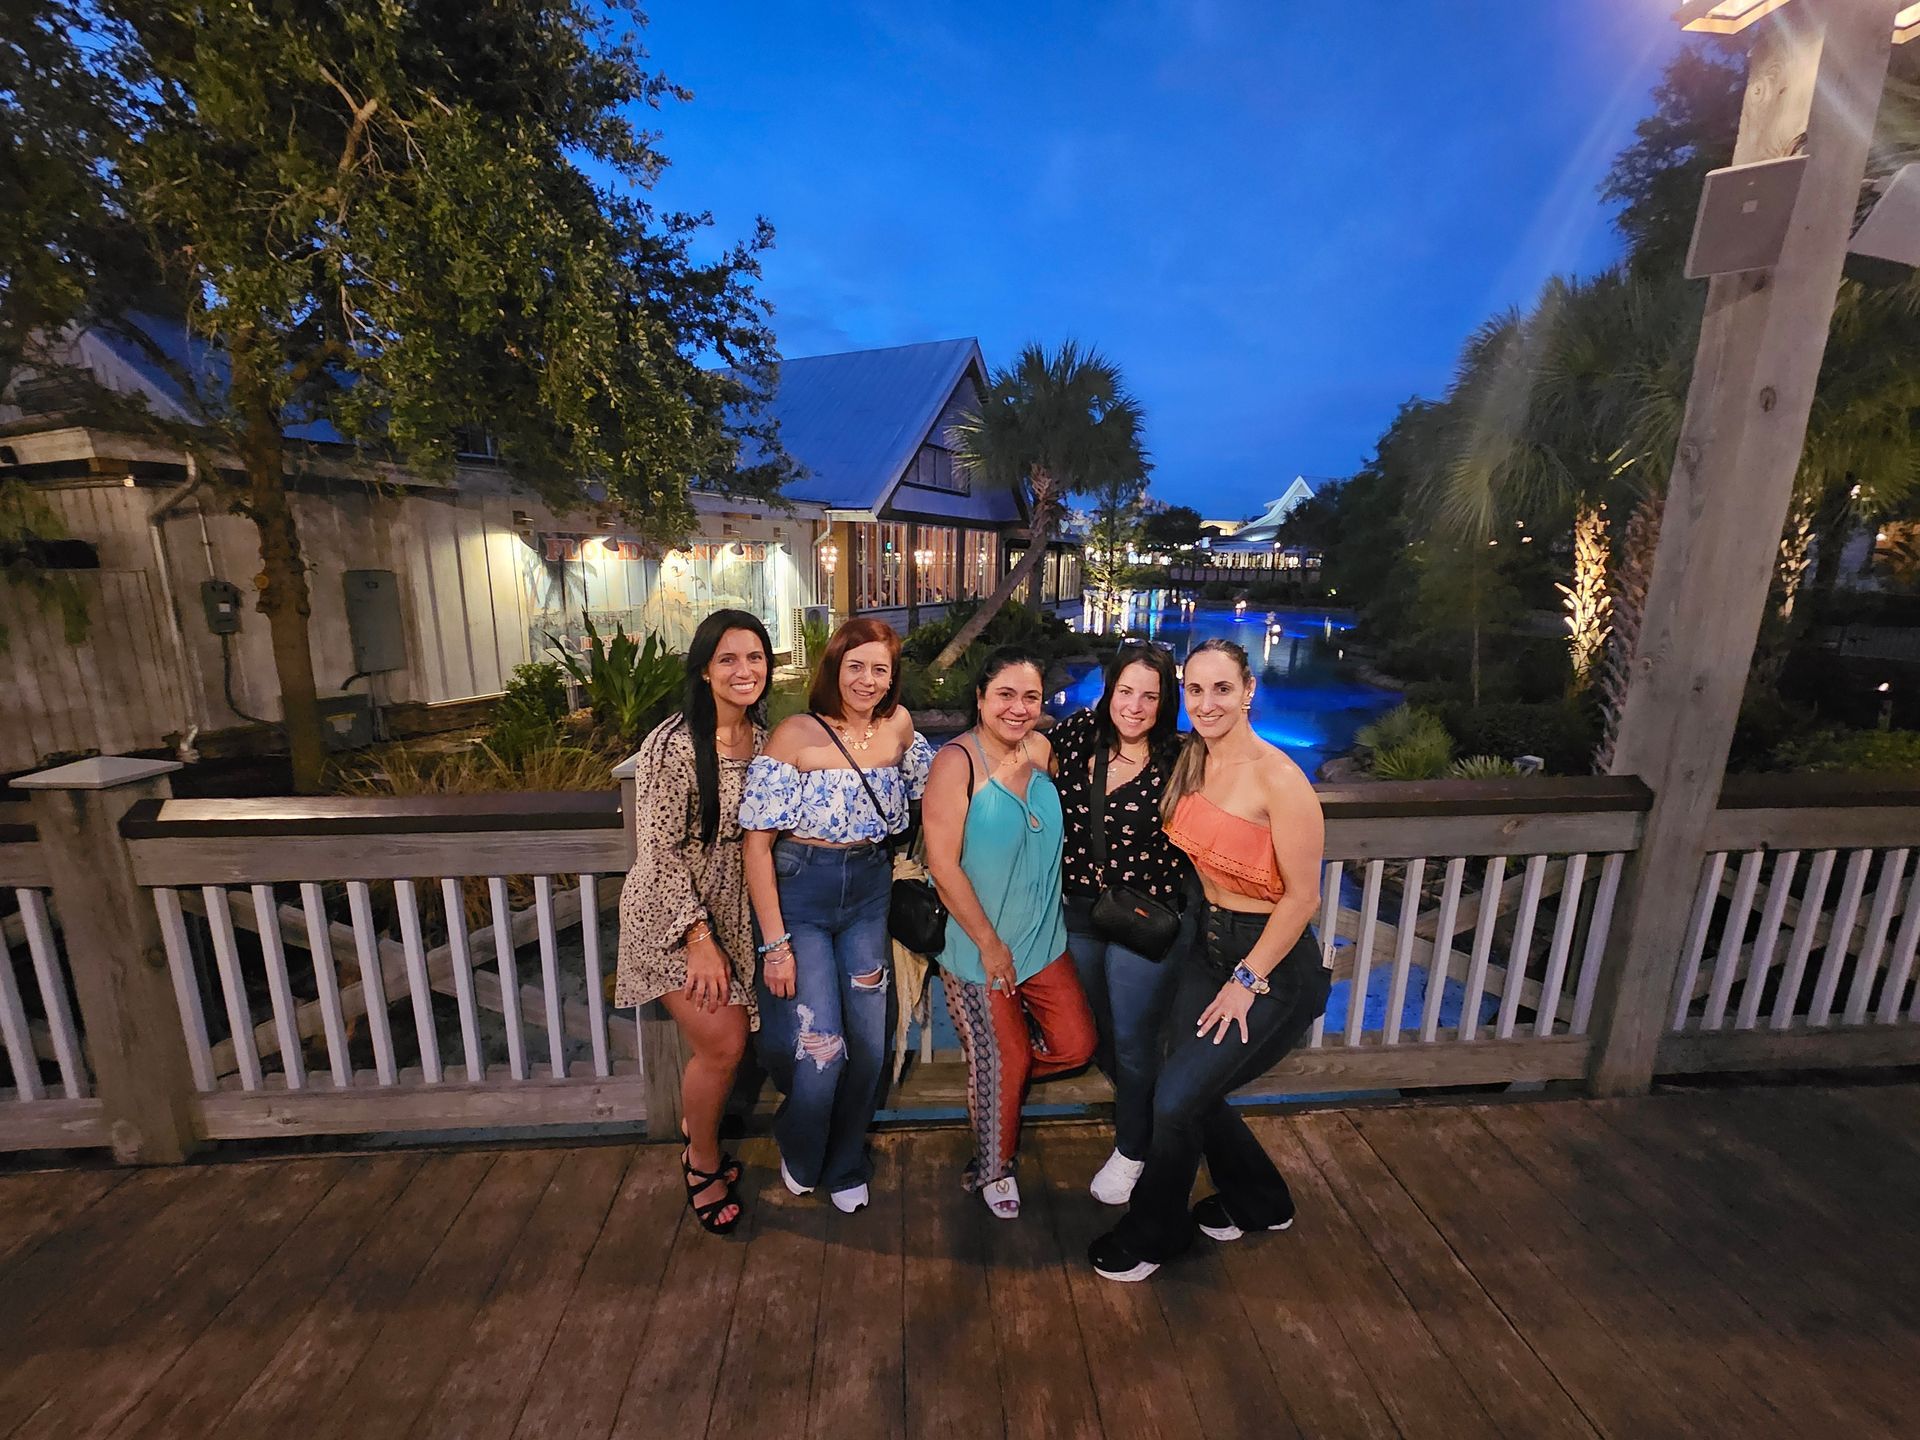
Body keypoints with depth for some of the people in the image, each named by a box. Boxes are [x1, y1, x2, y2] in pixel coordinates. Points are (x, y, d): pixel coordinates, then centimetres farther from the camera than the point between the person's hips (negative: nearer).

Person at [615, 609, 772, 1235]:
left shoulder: (762, 736, -2)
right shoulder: (673, 744, -23)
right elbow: (660, 849, -20)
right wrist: (699, 938, -19)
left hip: (731, 910, 6)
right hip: (672, 913, -6)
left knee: (729, 1039, 11)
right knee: (723, 1044, -4)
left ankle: (700, 1141, 40)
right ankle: (704, 1164, 25)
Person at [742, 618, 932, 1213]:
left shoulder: (899, 726, -2)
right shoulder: (797, 734, -16)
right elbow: (757, 845, -15)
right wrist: (775, 944, -16)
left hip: (869, 894, 5)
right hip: (799, 896, -4)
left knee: (869, 1044, 11)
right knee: (821, 1050, -2)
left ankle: (845, 1165, 41)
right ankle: (799, 1158, 34)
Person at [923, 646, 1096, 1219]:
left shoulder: (1041, 751, -1)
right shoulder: (957, 762, -19)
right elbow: (943, 865, -21)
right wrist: (991, 944, -16)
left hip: (1043, 940, 6)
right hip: (977, 948, -6)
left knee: (1076, 1045, 11)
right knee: (1001, 1063, 8)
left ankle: (994, 1079, 40)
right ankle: (993, 1171, 37)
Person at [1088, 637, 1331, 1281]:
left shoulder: (1277, 777, -22)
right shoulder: (1192, 763, -1)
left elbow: (1302, 895, -18)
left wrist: (1247, 981, -14)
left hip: (1273, 961, -7)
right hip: (1210, 943, 7)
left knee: (1177, 1097, -6)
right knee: (1193, 1093, 14)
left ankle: (1152, 1232, 22)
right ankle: (1259, 1202, 44)